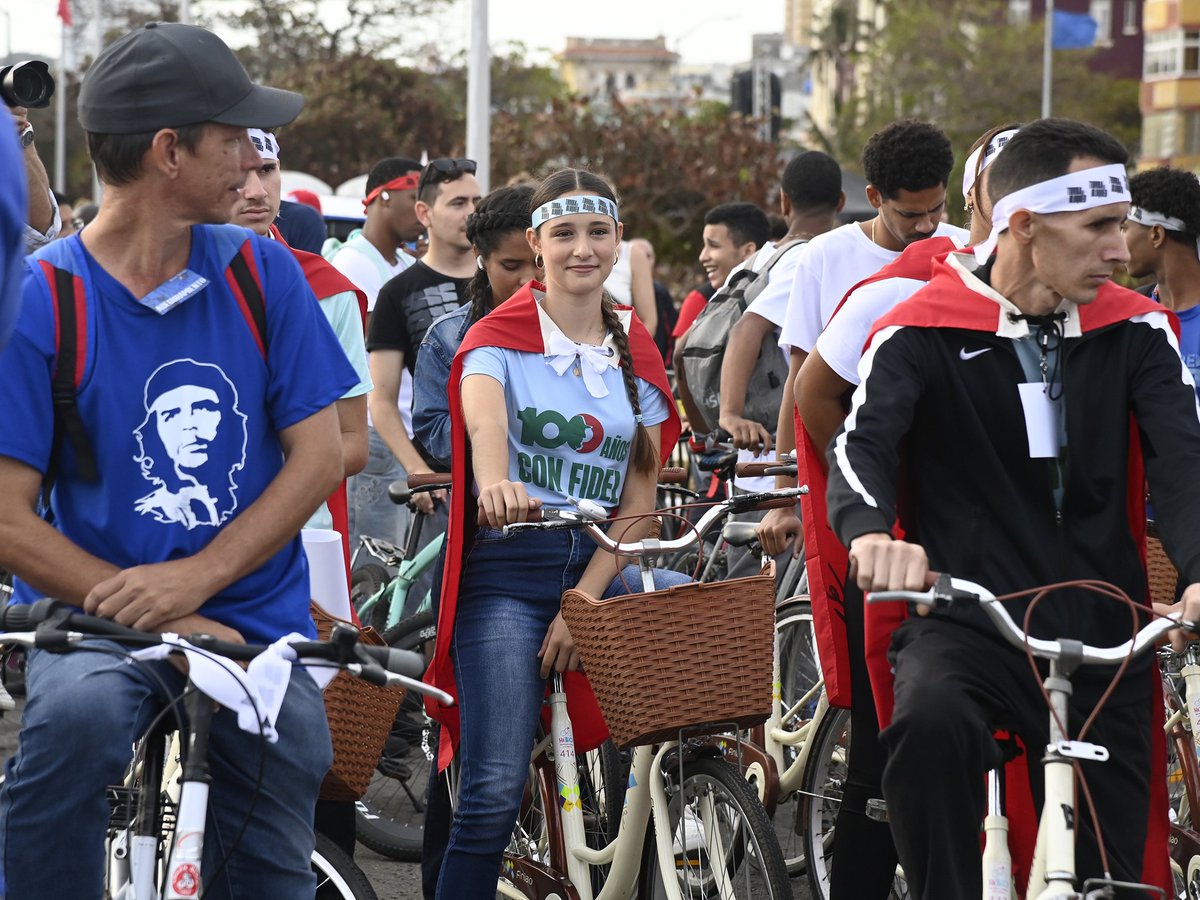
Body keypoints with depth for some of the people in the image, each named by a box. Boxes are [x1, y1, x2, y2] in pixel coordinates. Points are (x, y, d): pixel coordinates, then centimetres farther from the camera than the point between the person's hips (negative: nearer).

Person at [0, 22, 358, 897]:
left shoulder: (260, 273, 2)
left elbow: (320, 454, 0)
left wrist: (195, 577, -15)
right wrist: (167, 623, -18)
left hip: (256, 619, 4)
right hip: (99, 616, -3)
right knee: (77, 711, -36)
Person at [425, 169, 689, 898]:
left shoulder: (638, 359, 10)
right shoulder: (500, 339, -1)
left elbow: (638, 503, 5)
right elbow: (484, 423, -24)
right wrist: (495, 483, -48)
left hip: (599, 568, 4)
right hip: (507, 571, -4)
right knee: (496, 790, -15)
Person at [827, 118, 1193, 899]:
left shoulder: (1134, 331, 2)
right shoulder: (922, 332, -5)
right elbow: (862, 445, -19)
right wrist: (871, 535, -44)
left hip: (1103, 639, 3)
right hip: (963, 622, -3)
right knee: (932, 721, -38)